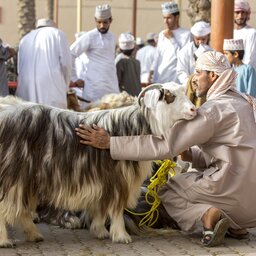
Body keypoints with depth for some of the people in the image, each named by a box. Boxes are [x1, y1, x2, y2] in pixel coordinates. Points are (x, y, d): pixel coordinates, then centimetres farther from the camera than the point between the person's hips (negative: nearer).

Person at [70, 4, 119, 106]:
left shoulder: (112, 37, 16)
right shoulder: (90, 37, -5)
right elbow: (70, 55, -6)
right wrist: (74, 78, -5)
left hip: (112, 88, 6)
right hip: (96, 89, -6)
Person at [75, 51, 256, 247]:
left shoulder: (212, 110, -13)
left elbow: (165, 145, -18)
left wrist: (109, 142, -17)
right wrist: (191, 154, 7)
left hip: (232, 186, -8)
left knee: (167, 192, 13)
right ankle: (236, 224, 8)